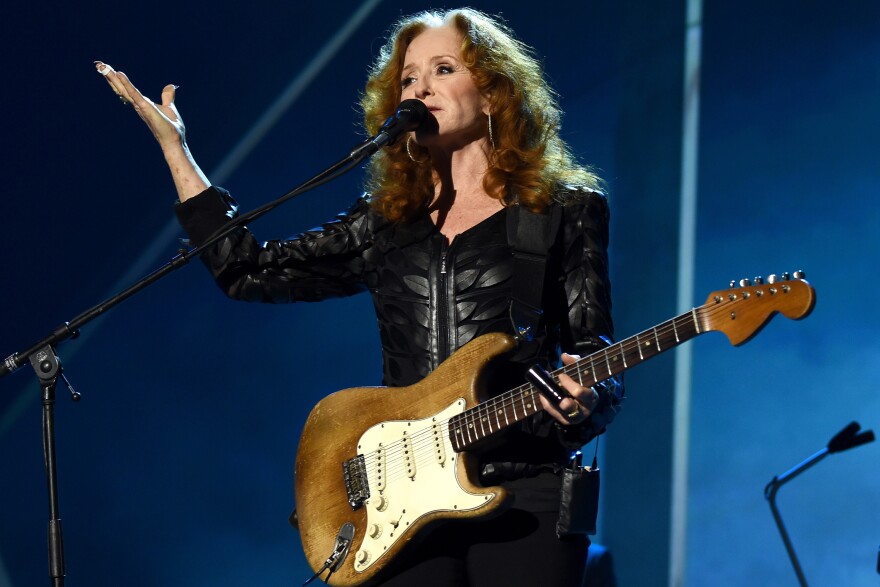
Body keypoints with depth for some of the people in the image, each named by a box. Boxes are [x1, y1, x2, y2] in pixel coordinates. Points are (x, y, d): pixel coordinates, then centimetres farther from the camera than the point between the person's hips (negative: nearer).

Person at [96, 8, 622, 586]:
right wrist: (173, 145, 15)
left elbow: (598, 364, 1)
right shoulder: (386, 221, 15)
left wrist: (583, 402, -23)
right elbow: (249, 271, 13)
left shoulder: (564, 211, 4)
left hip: (523, 496, -3)